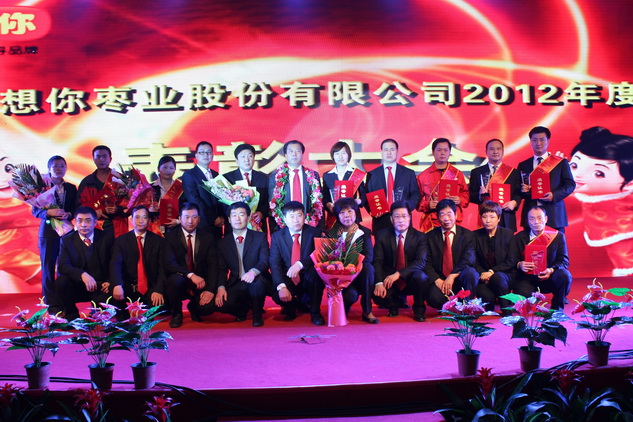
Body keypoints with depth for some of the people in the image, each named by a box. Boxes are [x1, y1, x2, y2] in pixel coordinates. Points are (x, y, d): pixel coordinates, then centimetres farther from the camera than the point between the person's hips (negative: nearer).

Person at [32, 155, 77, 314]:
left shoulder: (71, 188, 11)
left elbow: (76, 209, 8)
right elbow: (35, 210, -3)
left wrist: (68, 215, -13)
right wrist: (49, 212, -20)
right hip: (48, 232, -2)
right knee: (48, 268, 0)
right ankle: (52, 305, 6)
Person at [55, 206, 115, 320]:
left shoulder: (107, 237, 0)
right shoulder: (66, 240, 0)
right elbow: (62, 266, -14)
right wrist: (82, 274, -33)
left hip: (101, 287, -1)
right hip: (77, 287, 1)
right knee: (60, 281, -28)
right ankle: (72, 315, -3)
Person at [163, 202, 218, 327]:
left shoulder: (208, 237, 4)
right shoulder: (170, 237, -1)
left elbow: (213, 265, -3)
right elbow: (169, 264, -15)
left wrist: (210, 289, -19)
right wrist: (191, 275, -31)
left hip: (201, 283, 2)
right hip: (180, 281, -2)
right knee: (176, 279, -36)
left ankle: (194, 307, 16)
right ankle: (176, 314, -6)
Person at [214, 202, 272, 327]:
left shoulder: (260, 237, 4)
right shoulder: (223, 243, 12)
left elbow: (265, 261, -10)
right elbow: (222, 269, 6)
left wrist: (253, 272, -33)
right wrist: (221, 287, -14)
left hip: (256, 282, -3)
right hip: (235, 285, 3)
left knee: (257, 282, -40)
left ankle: (257, 314, -10)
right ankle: (243, 309, 8)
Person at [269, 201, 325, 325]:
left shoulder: (315, 233, -1)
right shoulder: (277, 236, 1)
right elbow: (274, 264, -9)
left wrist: (300, 264, -34)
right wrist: (281, 286, -25)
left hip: (309, 281, -1)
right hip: (288, 281, 1)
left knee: (314, 271, -34)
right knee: (277, 295, -30)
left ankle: (315, 312, -14)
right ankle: (291, 309, 9)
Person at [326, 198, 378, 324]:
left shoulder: (365, 232, 5)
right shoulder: (331, 234, 3)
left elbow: (369, 256, -8)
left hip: (359, 275, 2)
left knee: (368, 267, -32)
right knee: (351, 294, -33)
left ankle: (367, 311, -22)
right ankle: (342, 309, 9)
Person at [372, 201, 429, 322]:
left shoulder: (419, 237, -2)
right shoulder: (382, 235, 1)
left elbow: (421, 261, -15)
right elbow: (377, 261, -8)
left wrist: (398, 274, -27)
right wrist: (379, 283, -25)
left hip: (410, 280, -1)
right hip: (389, 280, 1)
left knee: (421, 277, -34)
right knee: (377, 293, -29)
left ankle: (419, 311, -6)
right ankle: (393, 306, 10)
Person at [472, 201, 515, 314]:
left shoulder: (508, 234, 2)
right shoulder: (475, 235, 7)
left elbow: (511, 262, -4)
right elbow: (474, 262, 7)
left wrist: (492, 272, -16)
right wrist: (482, 274, -14)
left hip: (504, 276, -1)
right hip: (483, 277, 1)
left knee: (498, 277, -38)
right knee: (487, 296, -33)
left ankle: (507, 313, -22)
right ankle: (489, 313, 4)